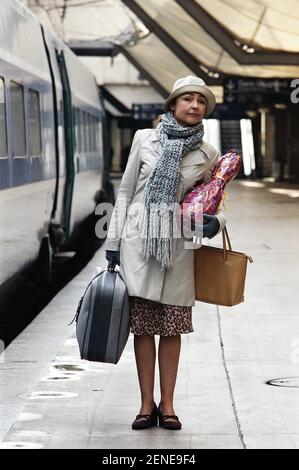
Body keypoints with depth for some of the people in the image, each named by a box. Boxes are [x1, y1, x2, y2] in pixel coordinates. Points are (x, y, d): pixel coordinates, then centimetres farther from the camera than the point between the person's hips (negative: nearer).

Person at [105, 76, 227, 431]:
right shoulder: (144, 139, 3)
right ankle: (147, 404, 11)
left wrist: (215, 222, -12)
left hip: (178, 245, 1)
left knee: (172, 327, 4)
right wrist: (113, 240, 2)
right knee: (142, 325, 2)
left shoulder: (207, 155, 4)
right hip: (138, 241, 0)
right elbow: (125, 191, 6)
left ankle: (167, 404, 14)